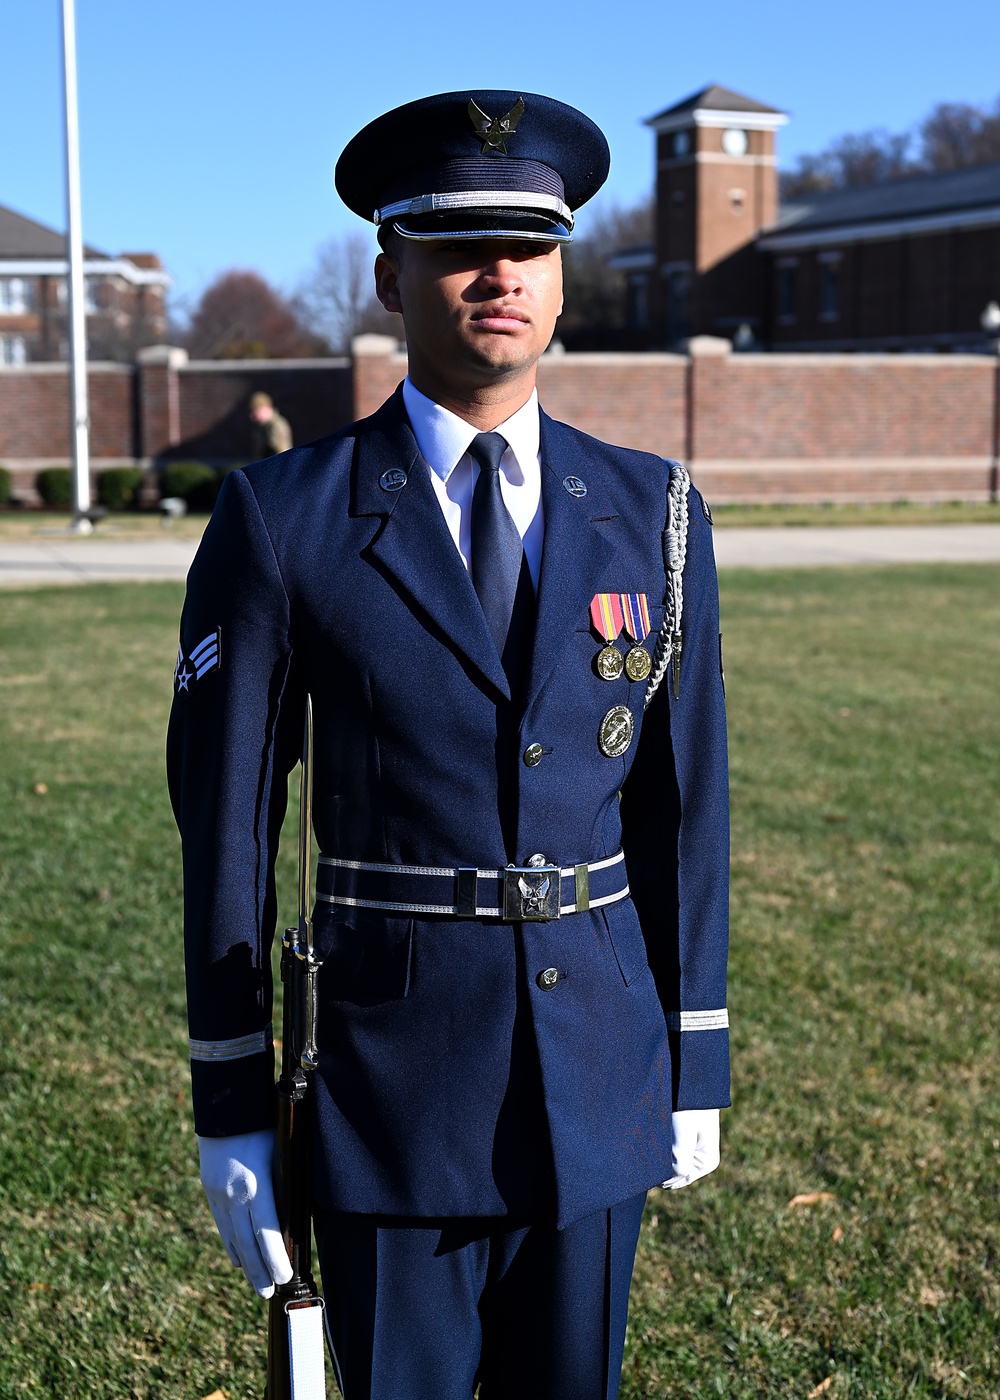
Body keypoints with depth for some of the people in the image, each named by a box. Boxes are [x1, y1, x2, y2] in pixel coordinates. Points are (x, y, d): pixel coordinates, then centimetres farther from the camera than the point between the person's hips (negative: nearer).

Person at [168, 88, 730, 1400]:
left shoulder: (652, 515, 2)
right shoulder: (283, 522, -6)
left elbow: (687, 804, 6)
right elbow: (226, 822, -4)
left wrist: (699, 1066, 7)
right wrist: (231, 1106, -3)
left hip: (604, 1082, 3)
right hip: (395, 1083, -2)